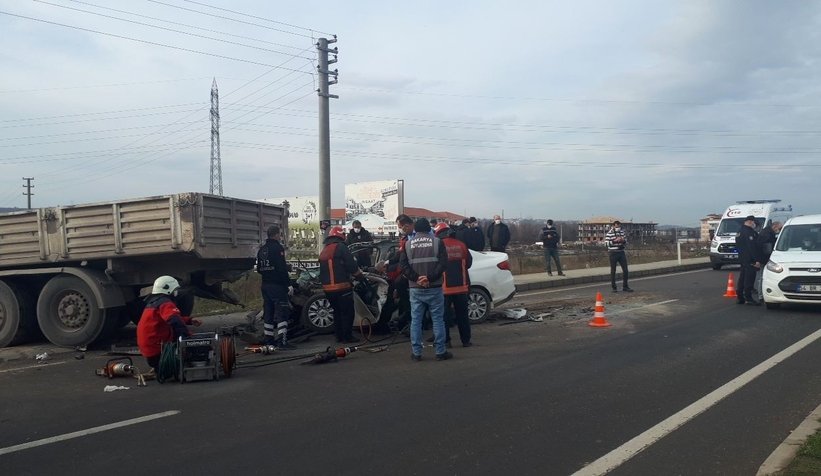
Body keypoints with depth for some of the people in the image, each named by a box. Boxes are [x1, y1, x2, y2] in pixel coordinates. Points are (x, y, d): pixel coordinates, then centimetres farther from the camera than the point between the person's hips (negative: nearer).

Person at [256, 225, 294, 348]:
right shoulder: (278, 248, -12)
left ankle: (268, 339, 19)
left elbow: (259, 269, 18)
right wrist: (289, 284, -16)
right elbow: (282, 268, -19)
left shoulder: (262, 249, 14)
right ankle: (282, 341, -12)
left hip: (265, 285, 8)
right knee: (282, 313, -7)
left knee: (268, 313, 14)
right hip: (277, 285, -8)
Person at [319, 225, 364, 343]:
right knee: (347, 312, -1)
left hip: (328, 288, 8)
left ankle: (339, 336, 18)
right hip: (342, 286, -8)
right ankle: (347, 337, -1)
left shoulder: (323, 251, 16)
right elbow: (351, 265, -13)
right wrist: (359, 275, 1)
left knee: (337, 312, 16)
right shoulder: (341, 247, -9)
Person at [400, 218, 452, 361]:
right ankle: (440, 351, 7)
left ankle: (416, 353, 7)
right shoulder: (437, 242, 0)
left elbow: (403, 265, -4)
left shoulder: (408, 244, 5)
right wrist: (430, 278, -12)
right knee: (438, 319, 5)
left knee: (416, 320, 7)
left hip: (416, 289, 2)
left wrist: (416, 278, -9)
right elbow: (443, 263, -10)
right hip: (434, 288, -1)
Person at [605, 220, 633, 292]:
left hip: (621, 252, 5)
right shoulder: (609, 233, -5)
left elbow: (626, 243, 16)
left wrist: (623, 240, -6)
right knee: (613, 271, 2)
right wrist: (615, 240, -21)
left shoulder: (622, 232, 11)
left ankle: (625, 286, 13)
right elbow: (606, 243, -12)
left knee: (625, 269, 3)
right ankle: (614, 288, 10)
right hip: (613, 253, -5)